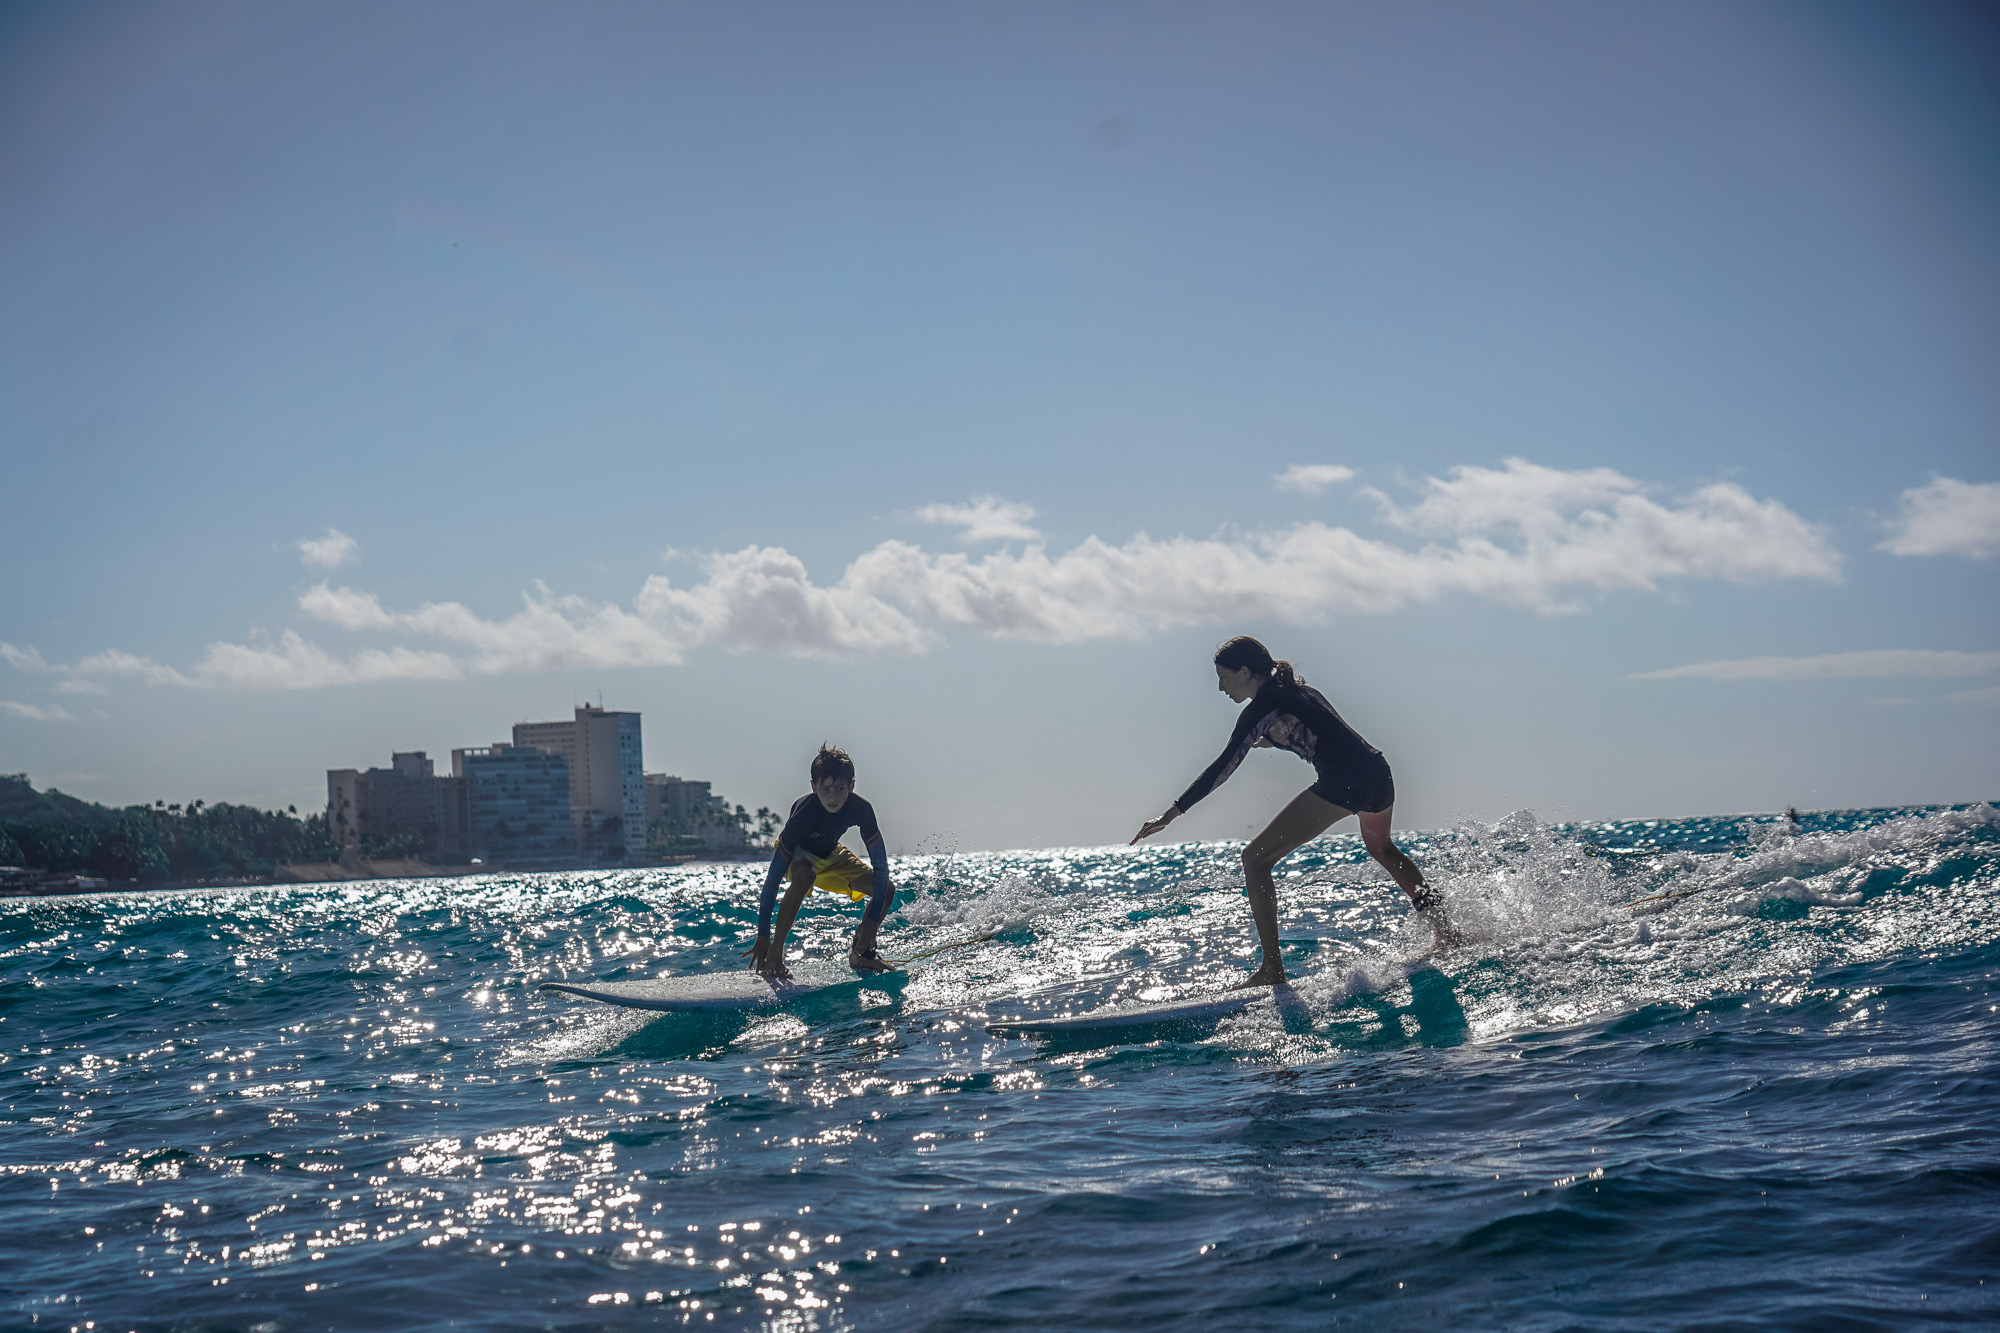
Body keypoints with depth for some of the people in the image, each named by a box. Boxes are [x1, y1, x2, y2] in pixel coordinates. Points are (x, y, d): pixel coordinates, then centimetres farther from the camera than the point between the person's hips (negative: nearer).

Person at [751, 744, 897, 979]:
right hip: (797, 854, -5)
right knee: (805, 874, -39)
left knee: (887, 890, -8)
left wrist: (871, 921, -28)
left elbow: (880, 865, -20)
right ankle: (773, 957, -35)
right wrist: (763, 936, -38)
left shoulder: (861, 810, -27)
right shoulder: (803, 814, -38)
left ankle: (859, 952, 13)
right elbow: (773, 878, -36)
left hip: (830, 856, 5)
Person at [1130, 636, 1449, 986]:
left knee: (1256, 858, -4)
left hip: (1341, 784, -9)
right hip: (1379, 774, 9)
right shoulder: (1298, 690, 22)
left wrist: (1171, 814, -10)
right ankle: (1446, 934, 42)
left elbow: (1225, 765, -9)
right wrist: (1267, 739, 47)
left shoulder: (1261, 706, -2)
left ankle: (1272, 970, -11)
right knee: (1382, 848, 39)